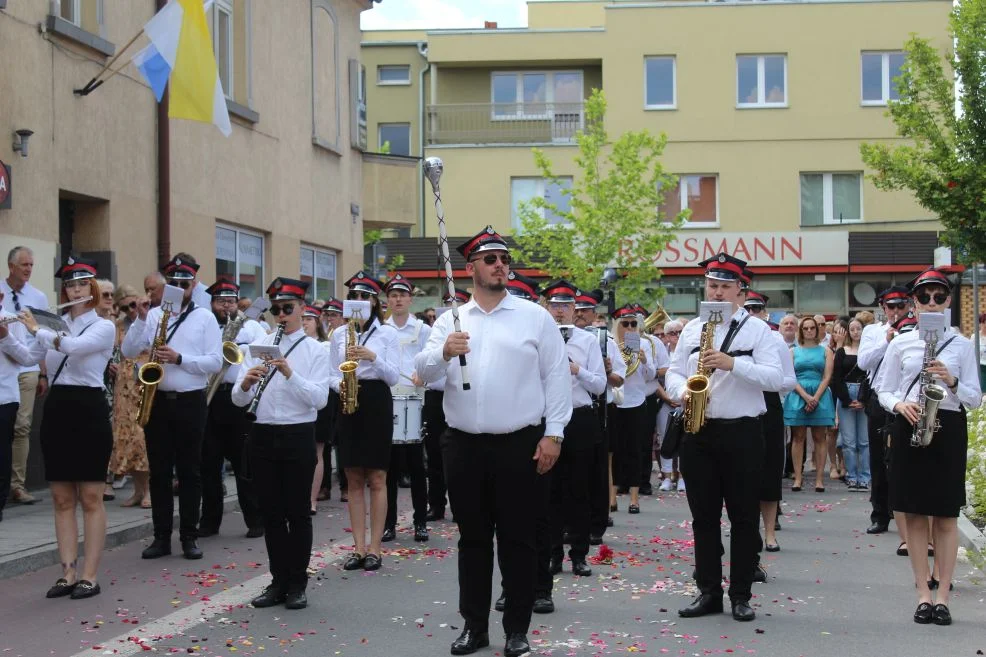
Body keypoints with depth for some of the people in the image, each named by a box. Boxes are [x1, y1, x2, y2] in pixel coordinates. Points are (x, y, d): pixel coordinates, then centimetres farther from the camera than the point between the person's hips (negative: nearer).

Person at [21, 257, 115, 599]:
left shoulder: (104, 327, -4)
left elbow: (74, 346, -22)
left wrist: (37, 330, -12)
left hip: (89, 410, -5)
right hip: (56, 410, 5)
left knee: (90, 498, -1)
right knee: (61, 498, 6)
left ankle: (90, 576, 1)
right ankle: (68, 573, 11)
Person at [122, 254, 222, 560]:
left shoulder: (205, 317, 1)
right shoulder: (153, 314, 7)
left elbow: (215, 362, -6)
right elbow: (128, 351, -1)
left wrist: (179, 358, -17)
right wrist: (141, 319, -13)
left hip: (190, 401, -2)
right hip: (157, 400, 2)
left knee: (189, 471, 4)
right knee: (159, 471, 6)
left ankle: (189, 537, 10)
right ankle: (161, 536, 12)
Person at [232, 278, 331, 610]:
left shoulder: (315, 350, -1)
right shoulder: (257, 346, 7)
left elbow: (319, 399, -13)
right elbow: (238, 399, 2)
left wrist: (290, 374, -25)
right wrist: (246, 384, -20)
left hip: (298, 436, -3)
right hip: (262, 435, 3)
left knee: (298, 512, 2)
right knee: (271, 512, 9)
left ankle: (297, 584, 12)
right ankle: (278, 580, 18)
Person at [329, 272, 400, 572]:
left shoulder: (387, 333, 0)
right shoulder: (339, 334, 10)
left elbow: (393, 376, -5)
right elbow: (333, 375, 11)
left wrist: (373, 357, -21)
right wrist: (339, 385, -11)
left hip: (377, 403, -3)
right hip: (349, 404, 3)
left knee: (376, 478, -1)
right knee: (354, 479, 4)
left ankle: (374, 548, 3)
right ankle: (359, 547, 7)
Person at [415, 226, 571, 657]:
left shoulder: (535, 317, 2)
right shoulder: (450, 320, 7)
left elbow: (557, 377, 0)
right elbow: (423, 372, -2)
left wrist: (553, 434, -6)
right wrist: (444, 352, -23)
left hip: (519, 444, -2)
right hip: (464, 445, 2)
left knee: (517, 539, 4)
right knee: (473, 539, 10)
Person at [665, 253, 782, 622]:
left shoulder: (757, 329, 0)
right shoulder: (691, 329, 12)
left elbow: (775, 378, -10)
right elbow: (673, 373, 12)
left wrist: (732, 363, -21)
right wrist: (683, 392, -10)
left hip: (742, 432, -3)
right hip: (698, 432, 3)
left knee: (744, 517, 2)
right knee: (704, 516, 7)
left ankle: (741, 595, 10)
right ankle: (708, 592, 16)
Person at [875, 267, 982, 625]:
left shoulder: (962, 345, 5)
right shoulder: (900, 344, 6)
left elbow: (975, 398, 4)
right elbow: (884, 390, 9)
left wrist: (952, 382, -15)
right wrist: (900, 405, -12)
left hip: (949, 428, -1)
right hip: (909, 429, 1)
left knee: (946, 516, 1)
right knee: (914, 515, 3)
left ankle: (942, 596, 7)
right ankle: (924, 594, 11)